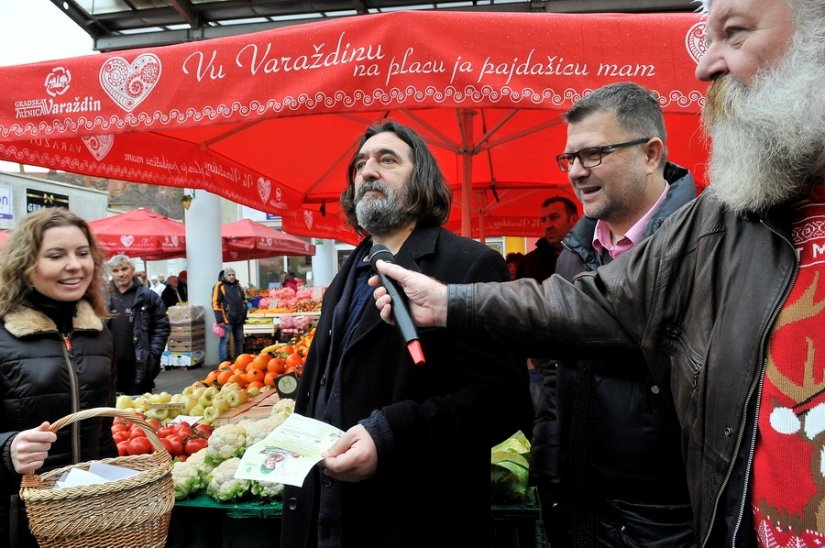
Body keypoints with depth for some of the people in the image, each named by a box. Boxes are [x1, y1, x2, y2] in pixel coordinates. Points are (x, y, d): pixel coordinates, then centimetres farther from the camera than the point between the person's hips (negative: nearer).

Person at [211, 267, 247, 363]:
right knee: (225, 340, -6)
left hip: (239, 319, 7)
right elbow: (215, 304, -12)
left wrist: (244, 315, 18)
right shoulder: (219, 286, -7)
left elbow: (244, 300, 24)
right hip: (227, 319, -7)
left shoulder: (238, 286, 15)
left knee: (239, 340, 13)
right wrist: (220, 319, -17)